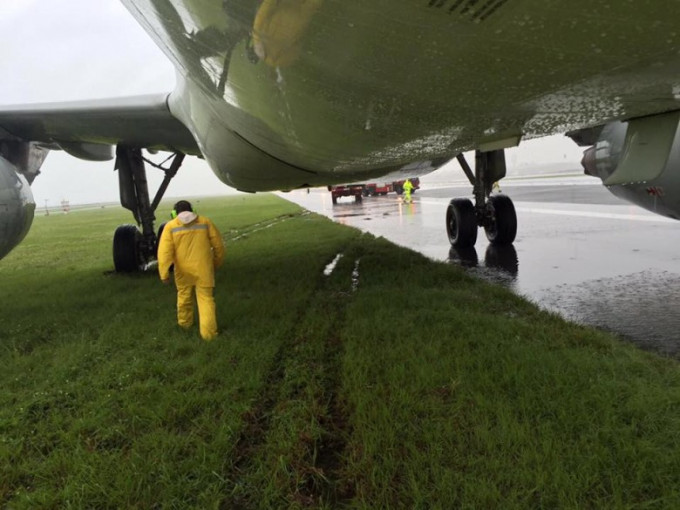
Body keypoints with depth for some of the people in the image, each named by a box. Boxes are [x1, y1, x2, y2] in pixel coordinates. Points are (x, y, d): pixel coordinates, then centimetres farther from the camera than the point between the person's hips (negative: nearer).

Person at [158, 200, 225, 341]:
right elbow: (218, 245, 5)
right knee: (206, 299, 3)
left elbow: (165, 251, -9)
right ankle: (208, 332, -5)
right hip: (203, 269, 0)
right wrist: (217, 263, 19)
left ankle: (185, 322, 42)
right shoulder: (205, 222, 3)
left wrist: (164, 273, -9)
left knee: (184, 296, 22)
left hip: (184, 270, 1)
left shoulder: (170, 226, 0)